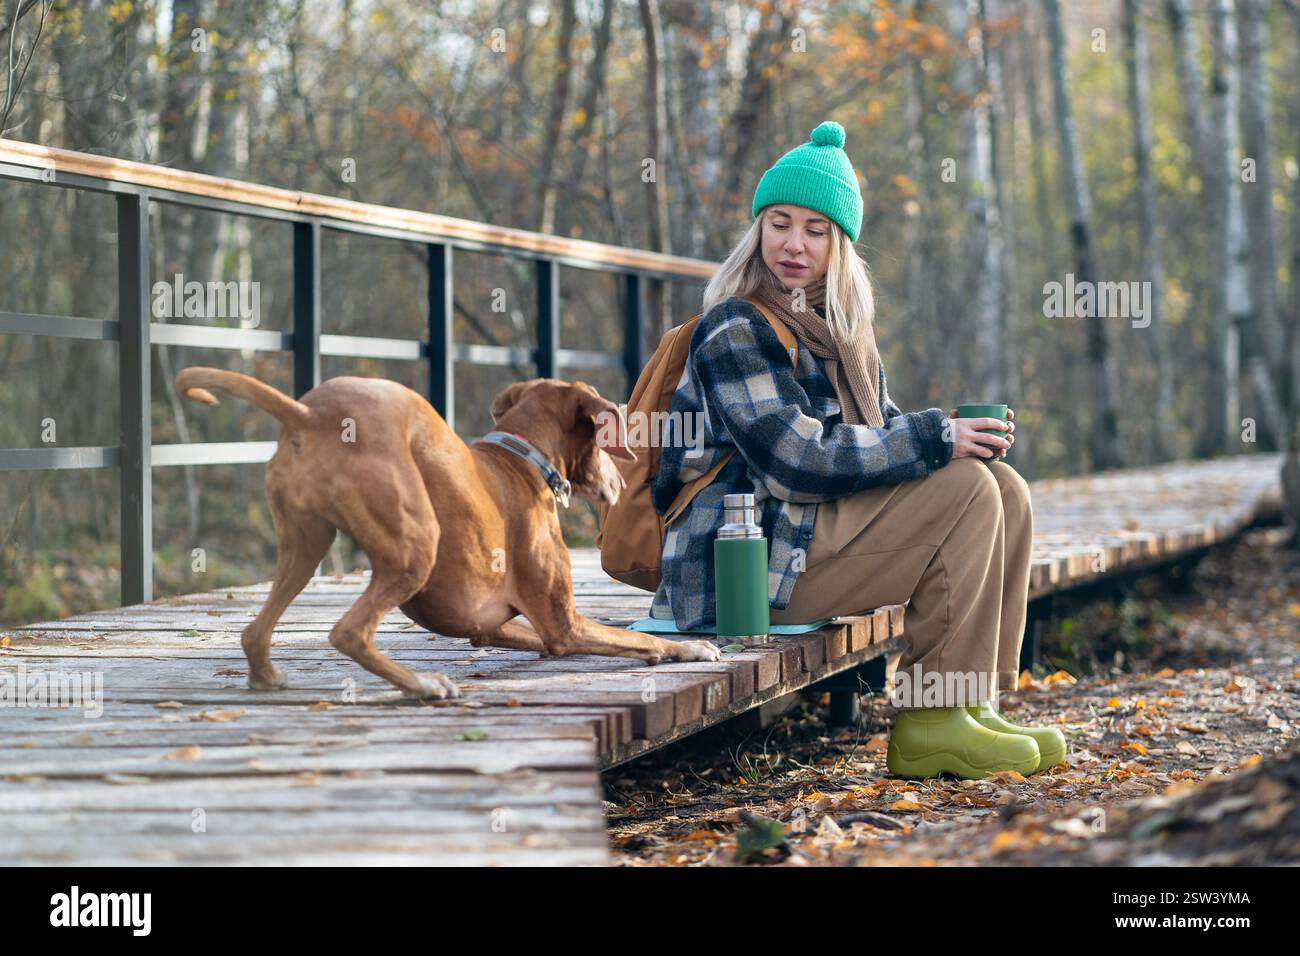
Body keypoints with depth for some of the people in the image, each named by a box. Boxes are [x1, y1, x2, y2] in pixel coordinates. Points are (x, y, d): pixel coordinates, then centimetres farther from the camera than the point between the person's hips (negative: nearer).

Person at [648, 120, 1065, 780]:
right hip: (749, 562, -9)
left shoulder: (836, 326, 15)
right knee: (965, 489, -18)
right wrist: (935, 439, -19)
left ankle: (972, 705, -7)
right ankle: (928, 725, -18)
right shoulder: (735, 330, -12)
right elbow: (799, 459, -20)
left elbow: (878, 425, 16)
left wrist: (957, 430, -6)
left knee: (1005, 489, -2)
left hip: (816, 527, 9)